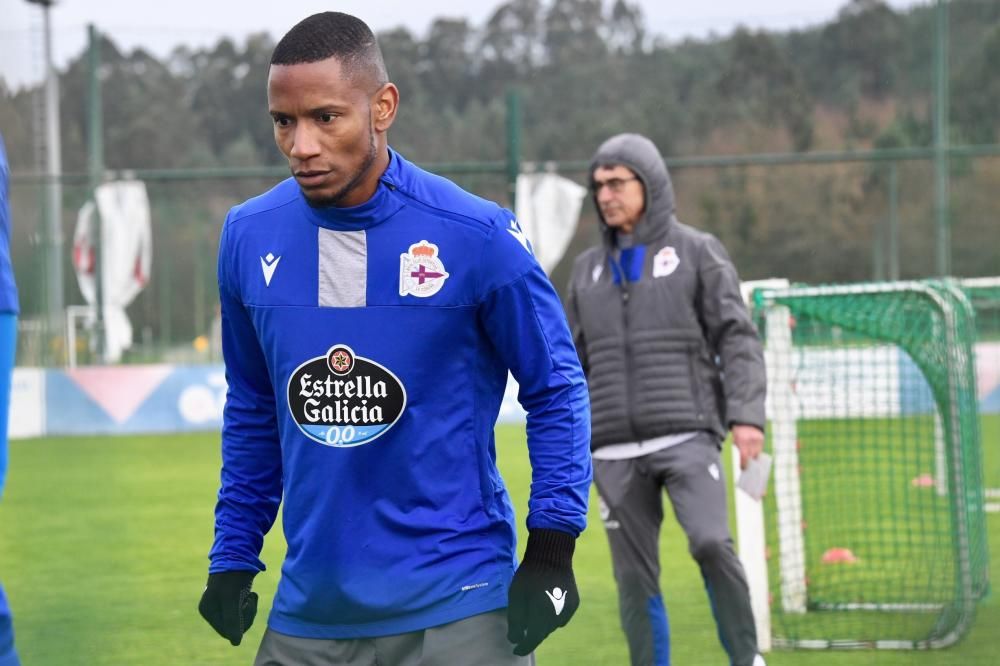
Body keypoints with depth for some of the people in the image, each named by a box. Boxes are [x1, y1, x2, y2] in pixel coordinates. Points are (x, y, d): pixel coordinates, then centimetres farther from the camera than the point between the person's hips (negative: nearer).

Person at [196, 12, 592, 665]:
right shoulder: (249, 237, 2)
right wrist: (233, 557, 13)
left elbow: (557, 389, 0)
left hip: (457, 610, -4)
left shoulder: (476, 237, -10)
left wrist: (551, 551, -6)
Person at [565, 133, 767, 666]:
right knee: (635, 580, 2)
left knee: (711, 542, -22)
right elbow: (574, 364, 21)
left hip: (686, 437, -4)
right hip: (614, 451, 4)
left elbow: (737, 339, 0)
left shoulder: (697, 252, 6)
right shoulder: (589, 269, 17)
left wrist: (746, 415, -13)